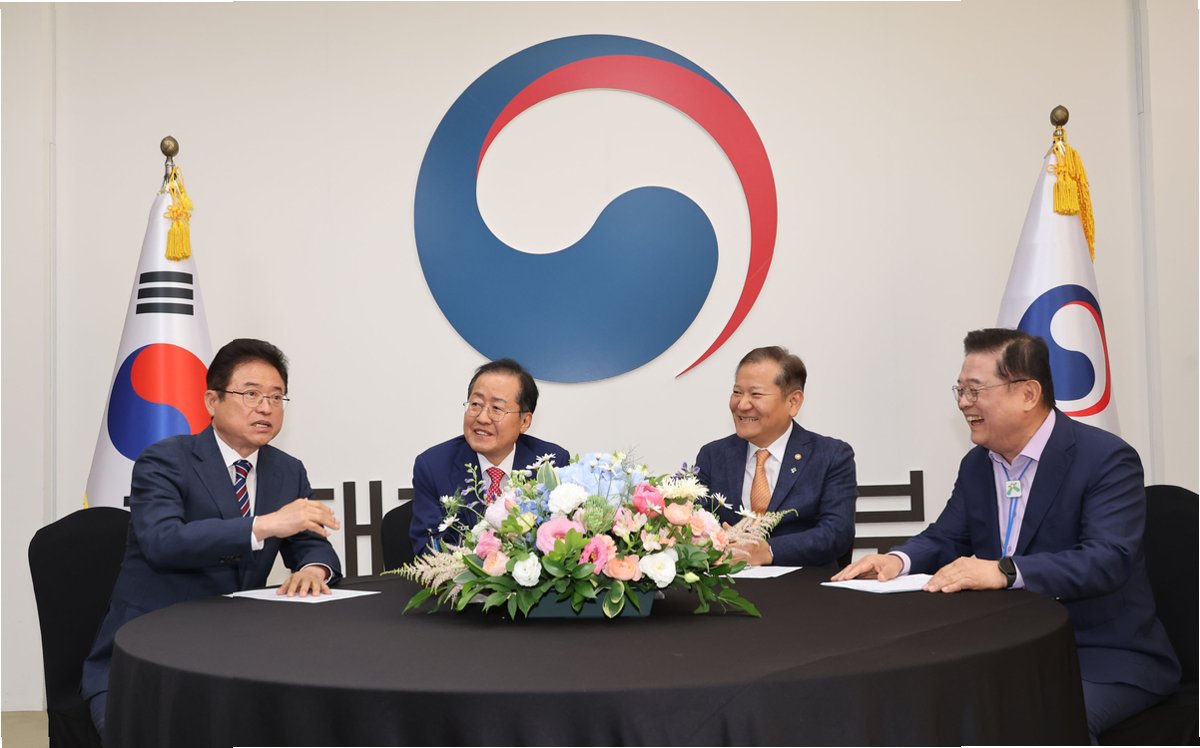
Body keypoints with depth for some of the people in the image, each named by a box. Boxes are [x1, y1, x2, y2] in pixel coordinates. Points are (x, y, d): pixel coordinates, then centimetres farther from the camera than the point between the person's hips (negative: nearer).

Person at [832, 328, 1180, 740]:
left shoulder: (1107, 458, -13)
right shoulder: (976, 464, 9)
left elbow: (1108, 559, -26)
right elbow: (945, 539, 14)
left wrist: (1004, 571, -39)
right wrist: (897, 561, -10)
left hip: (1105, 656, -6)